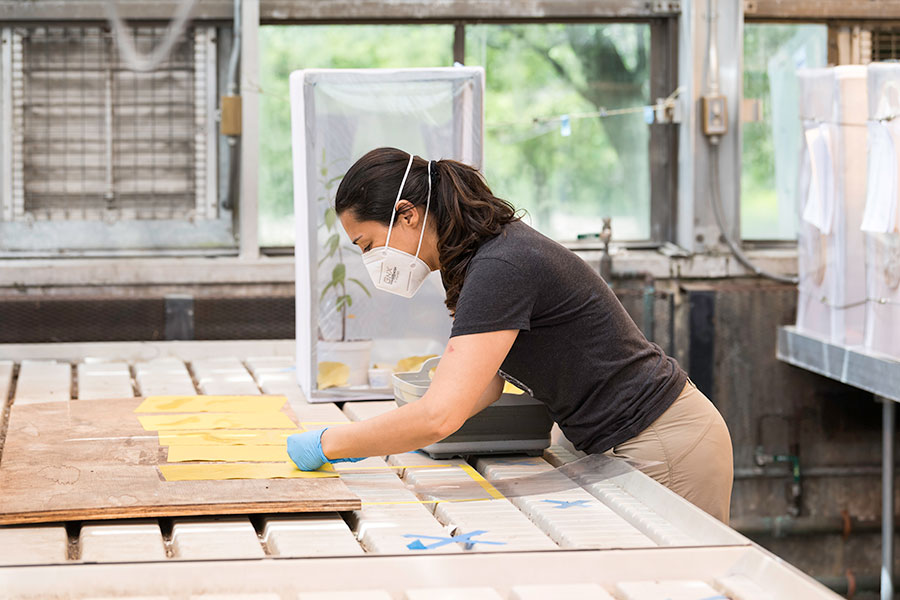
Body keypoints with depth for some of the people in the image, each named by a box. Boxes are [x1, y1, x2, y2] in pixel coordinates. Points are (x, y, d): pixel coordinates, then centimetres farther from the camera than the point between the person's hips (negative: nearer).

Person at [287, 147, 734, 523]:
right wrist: (367, 439, 2)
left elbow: (439, 417, -32)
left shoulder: (501, 269, -25)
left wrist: (328, 444, -21)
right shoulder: (480, 255, 6)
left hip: (667, 450, -9)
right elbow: (484, 386, 13)